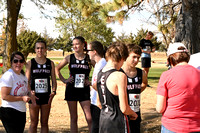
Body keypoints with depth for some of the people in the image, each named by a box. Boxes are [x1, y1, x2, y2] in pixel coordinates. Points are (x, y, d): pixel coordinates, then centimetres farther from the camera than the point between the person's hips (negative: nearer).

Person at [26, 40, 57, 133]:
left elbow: (54, 80, 8)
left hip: (46, 96, 2)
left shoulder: (50, 63, 6)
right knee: (34, 123, 4)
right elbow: (27, 81, -2)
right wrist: (31, 93, -17)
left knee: (44, 123, 10)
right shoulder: (30, 63, 0)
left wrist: (53, 91, -10)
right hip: (34, 96, -2)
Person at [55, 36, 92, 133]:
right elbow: (57, 69, 14)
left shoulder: (89, 58, -1)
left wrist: (91, 82, -3)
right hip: (71, 89, 2)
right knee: (73, 118, 8)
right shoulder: (69, 58, 4)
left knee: (89, 118, -7)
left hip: (84, 90, -1)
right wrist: (64, 80, 5)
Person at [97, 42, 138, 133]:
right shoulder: (120, 76, -19)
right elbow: (124, 109, -18)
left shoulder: (100, 73, 4)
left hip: (103, 119, 7)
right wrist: (133, 114, 1)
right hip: (117, 123, -7)